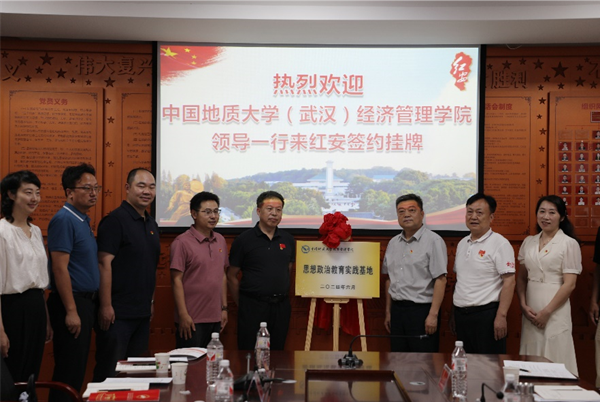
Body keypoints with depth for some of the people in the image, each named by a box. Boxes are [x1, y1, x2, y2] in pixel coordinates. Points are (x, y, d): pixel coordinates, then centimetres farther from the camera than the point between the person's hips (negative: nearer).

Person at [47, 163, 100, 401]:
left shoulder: (83, 220, 14)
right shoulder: (64, 220, -14)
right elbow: (60, 268, -19)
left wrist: (90, 305, 14)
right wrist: (71, 311, -21)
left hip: (86, 301, 9)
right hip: (72, 302, -9)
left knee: (78, 367, 14)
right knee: (69, 370, -4)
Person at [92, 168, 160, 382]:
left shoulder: (151, 224, 14)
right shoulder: (115, 220, -11)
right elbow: (104, 263, -16)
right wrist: (106, 306, -20)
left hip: (143, 312, 8)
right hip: (117, 313, -8)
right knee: (110, 371, -2)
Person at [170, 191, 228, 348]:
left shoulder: (220, 241, 11)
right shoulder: (182, 242, -8)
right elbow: (176, 280, -10)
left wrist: (224, 308, 13)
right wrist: (183, 314, -14)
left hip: (215, 318, 6)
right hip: (192, 319, -6)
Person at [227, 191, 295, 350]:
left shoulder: (288, 240, 9)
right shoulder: (244, 240, -3)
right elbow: (231, 276, 1)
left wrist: (280, 297, 13)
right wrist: (241, 305, 2)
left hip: (281, 307, 4)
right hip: (253, 306, -4)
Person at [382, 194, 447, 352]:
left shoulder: (433, 241, -7)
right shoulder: (393, 243, 13)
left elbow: (440, 280, -13)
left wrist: (433, 314, -18)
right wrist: (388, 312, 16)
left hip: (422, 309, -6)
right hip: (397, 309, 6)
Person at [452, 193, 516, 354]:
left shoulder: (500, 244, -9)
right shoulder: (462, 244, 14)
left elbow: (509, 282, -14)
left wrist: (501, 316, -19)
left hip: (486, 315, -7)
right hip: (461, 315, 7)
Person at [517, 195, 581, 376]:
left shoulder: (569, 244, -5)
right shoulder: (528, 242, 10)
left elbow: (569, 284, -9)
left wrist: (547, 312, -12)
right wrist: (523, 305, -1)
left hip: (555, 311, -5)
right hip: (530, 311, 5)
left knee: (554, 360, -3)